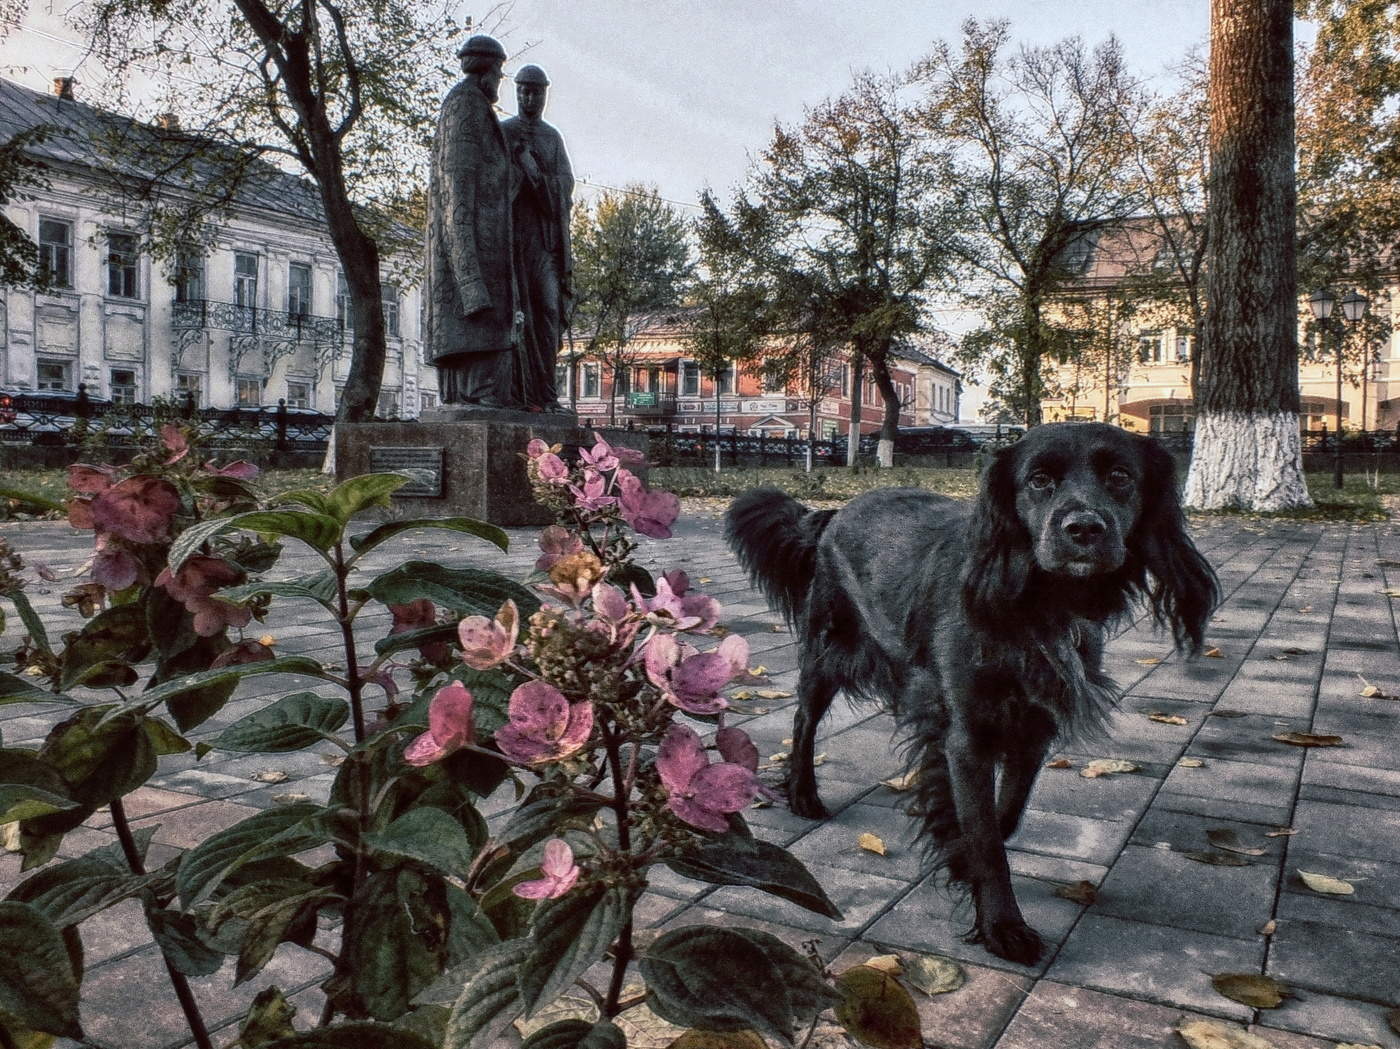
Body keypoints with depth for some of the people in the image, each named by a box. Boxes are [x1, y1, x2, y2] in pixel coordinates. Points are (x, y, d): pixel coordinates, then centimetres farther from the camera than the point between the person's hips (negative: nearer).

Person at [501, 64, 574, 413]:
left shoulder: (553, 137, 22)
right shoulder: (501, 132, 10)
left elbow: (566, 185, 9)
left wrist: (532, 169, -5)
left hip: (548, 235, 4)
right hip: (513, 231, -4)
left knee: (548, 312, -2)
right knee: (518, 312, -10)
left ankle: (546, 393, -1)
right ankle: (524, 392, -12)